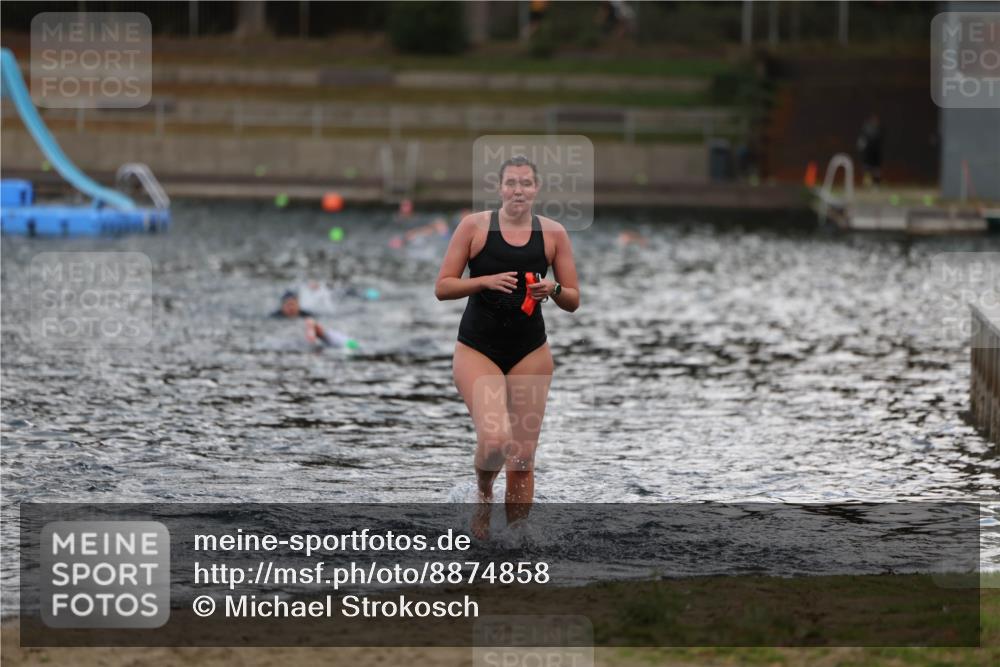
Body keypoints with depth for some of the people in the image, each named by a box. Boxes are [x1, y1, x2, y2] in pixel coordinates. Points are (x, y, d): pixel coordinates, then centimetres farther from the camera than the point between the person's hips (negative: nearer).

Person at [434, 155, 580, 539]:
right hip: (477, 349, -3)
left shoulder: (553, 234, 3)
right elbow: (442, 287, -4)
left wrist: (554, 290, -15)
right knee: (495, 440, -22)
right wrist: (486, 281, -19)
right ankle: (483, 492, 12)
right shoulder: (474, 226, -3)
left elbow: (573, 301, 7)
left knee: (523, 457, 2)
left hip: (530, 352, 3)